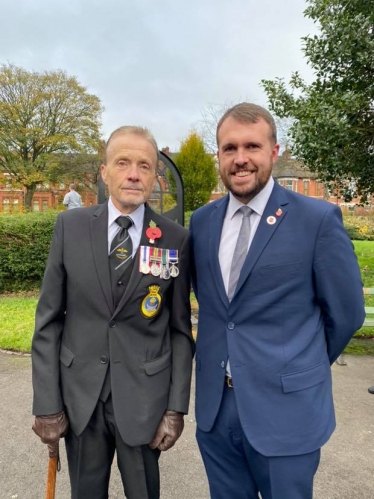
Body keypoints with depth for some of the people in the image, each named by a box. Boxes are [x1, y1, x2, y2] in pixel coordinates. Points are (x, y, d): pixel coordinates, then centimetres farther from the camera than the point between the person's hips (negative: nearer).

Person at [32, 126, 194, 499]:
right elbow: (49, 319, -2)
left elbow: (180, 329, -3)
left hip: (144, 396, -1)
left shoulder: (175, 239, -7)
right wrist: (47, 403, -3)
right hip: (79, 394, 1)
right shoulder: (70, 227, -4)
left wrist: (176, 407, -3)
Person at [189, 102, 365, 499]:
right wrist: (225, 354, 11)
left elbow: (346, 312, -3)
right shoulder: (201, 221, 1)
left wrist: (303, 369, 8)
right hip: (214, 406, 4)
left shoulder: (319, 219, -12)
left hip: (285, 408, -3)